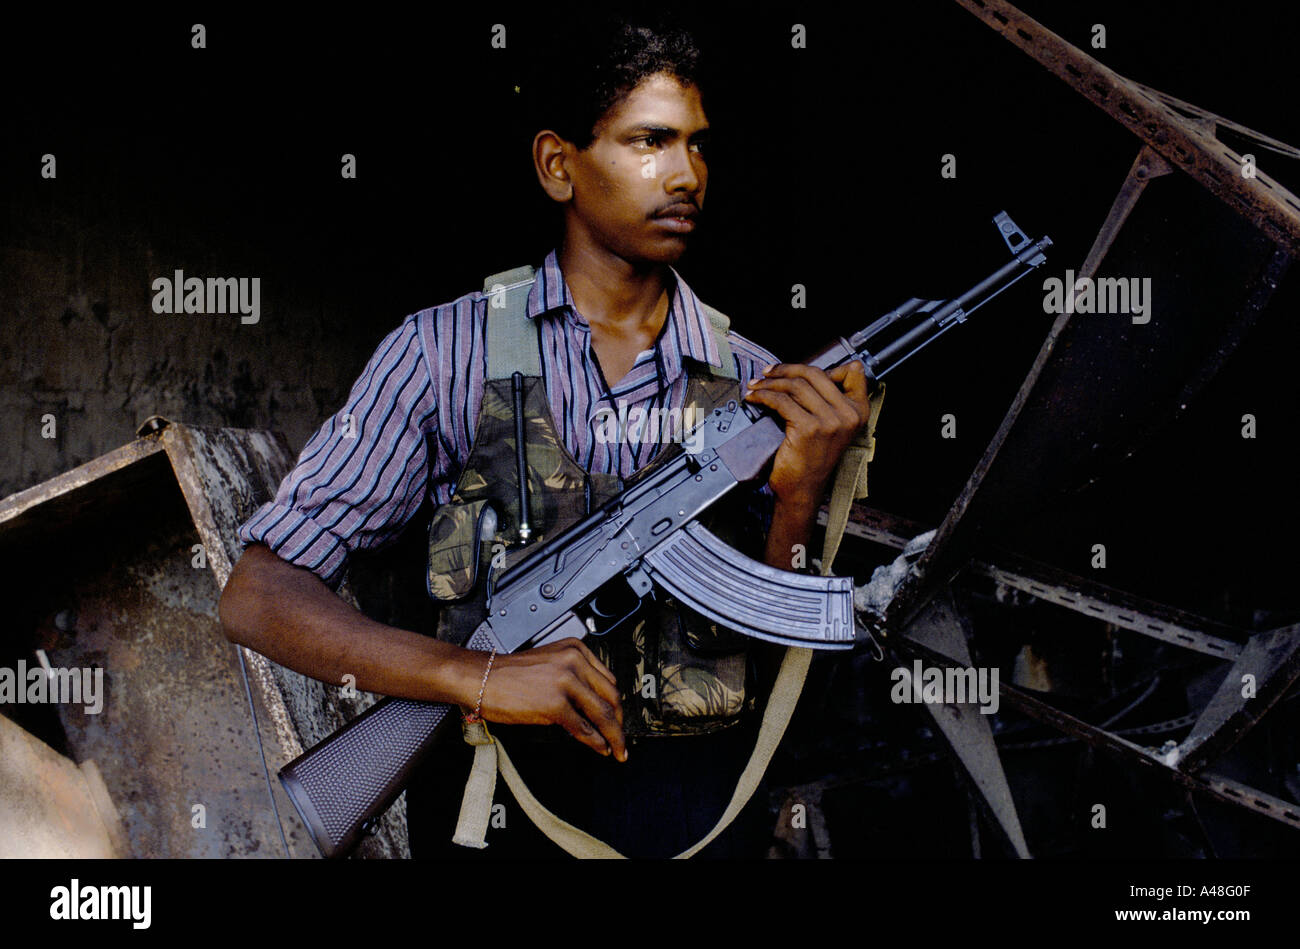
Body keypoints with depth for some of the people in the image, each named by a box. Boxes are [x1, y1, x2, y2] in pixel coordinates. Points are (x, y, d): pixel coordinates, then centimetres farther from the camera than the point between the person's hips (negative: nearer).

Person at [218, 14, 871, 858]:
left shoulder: (757, 387, 7)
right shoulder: (446, 352, 0)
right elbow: (258, 598, -5)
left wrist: (800, 497, -13)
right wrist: (479, 677, -18)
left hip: (692, 797, 3)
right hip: (493, 791, -2)